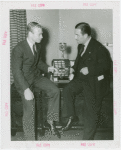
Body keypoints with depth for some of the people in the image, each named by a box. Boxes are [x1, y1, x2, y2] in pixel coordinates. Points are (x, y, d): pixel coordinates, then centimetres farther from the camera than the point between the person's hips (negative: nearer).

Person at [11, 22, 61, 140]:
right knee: (29, 110, -11)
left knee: (55, 91, -14)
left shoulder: (37, 46, -1)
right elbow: (16, 71, -22)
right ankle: (30, 139, 6)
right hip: (24, 80, -6)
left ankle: (51, 120, 3)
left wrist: (47, 68, -4)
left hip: (36, 76, 6)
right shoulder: (18, 49, -23)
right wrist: (26, 89, -29)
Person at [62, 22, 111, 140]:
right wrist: (73, 70, 2)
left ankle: (87, 138, 10)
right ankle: (71, 117, -2)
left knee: (91, 111, -1)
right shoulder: (81, 46, 7)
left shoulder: (98, 48, -18)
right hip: (81, 78, 7)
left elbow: (105, 65, -18)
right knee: (67, 90, -18)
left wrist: (89, 70, -24)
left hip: (94, 82, -7)